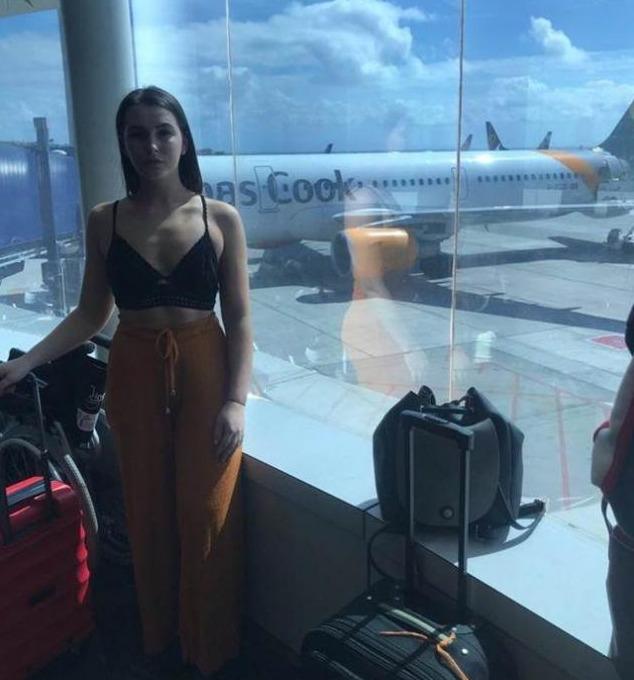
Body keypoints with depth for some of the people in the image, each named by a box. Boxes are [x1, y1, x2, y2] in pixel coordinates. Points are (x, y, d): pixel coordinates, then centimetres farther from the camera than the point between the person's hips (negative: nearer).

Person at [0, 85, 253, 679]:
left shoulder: (221, 219, -4)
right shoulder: (104, 221, 1)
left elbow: (239, 320, -4)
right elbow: (91, 314, 6)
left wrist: (236, 400, -12)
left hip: (203, 373, -2)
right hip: (134, 378, 2)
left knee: (206, 515, 6)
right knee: (147, 514, 14)